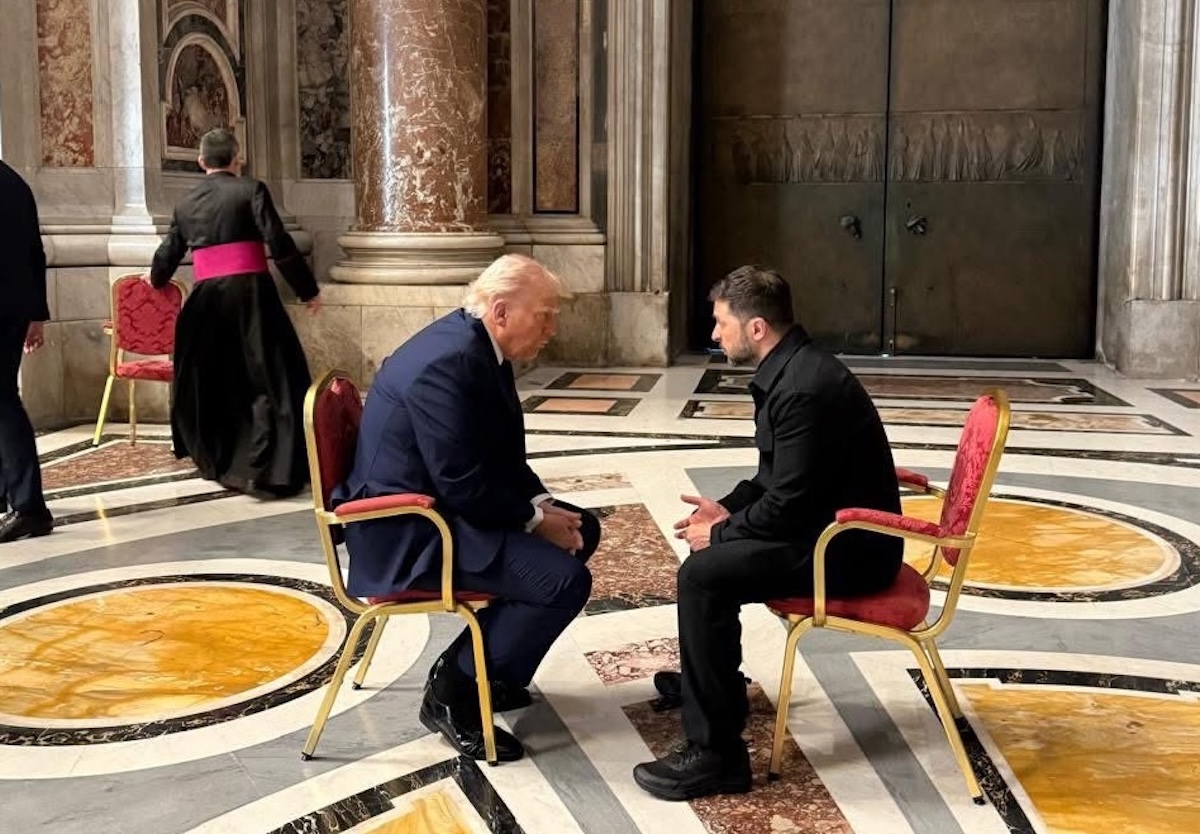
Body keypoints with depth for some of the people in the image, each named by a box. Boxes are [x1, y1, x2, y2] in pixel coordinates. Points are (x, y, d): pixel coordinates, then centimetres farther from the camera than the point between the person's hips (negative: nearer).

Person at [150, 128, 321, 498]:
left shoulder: (186, 202, 15)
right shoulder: (250, 190, 0)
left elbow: (168, 253, 26)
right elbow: (279, 244, -9)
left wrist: (156, 279, 48)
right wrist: (308, 290, -2)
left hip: (207, 298, 5)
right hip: (249, 293, -5)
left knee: (209, 381, 19)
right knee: (270, 379, -3)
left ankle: (217, 461, 30)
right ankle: (265, 470, -12)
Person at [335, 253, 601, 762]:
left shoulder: (478, 347, 6)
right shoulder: (449, 362, -25)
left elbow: (503, 458, 13)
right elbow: (465, 488, -26)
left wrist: (543, 505, -2)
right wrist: (536, 519, -13)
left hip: (444, 504, 11)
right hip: (407, 531, -11)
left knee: (581, 530, 14)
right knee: (564, 578, -21)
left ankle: (481, 664, 19)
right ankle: (452, 692, -4)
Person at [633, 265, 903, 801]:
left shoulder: (805, 389, -25)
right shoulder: (791, 369, 8)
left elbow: (789, 503, -25)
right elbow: (777, 476, 18)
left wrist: (721, 534, -11)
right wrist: (728, 509, 4)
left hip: (849, 547, -11)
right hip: (833, 526, 11)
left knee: (702, 575, -21)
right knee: (710, 550, 22)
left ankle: (714, 755, -15)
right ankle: (710, 680, 41)